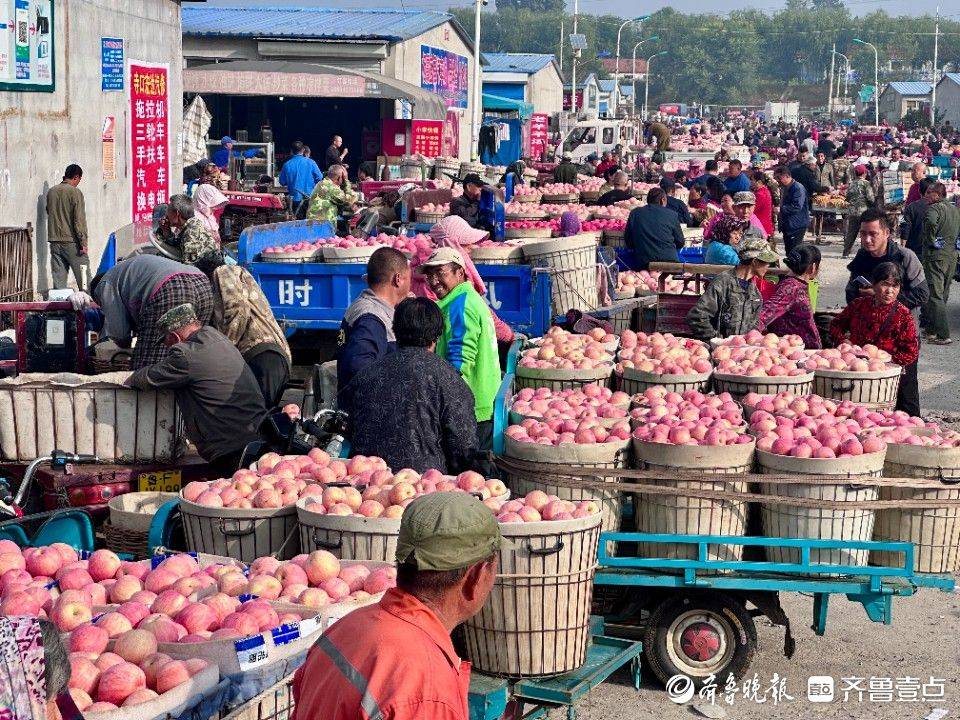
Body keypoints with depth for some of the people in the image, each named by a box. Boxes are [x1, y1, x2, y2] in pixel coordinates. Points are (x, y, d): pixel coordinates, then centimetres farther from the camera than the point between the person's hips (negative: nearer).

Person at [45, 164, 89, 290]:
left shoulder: (51, 192, 7)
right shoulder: (75, 192, -10)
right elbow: (79, 219, -13)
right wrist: (83, 242, -12)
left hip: (55, 241, 6)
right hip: (71, 241, -5)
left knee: (58, 277, 7)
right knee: (84, 278, 1)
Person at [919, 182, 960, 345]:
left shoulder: (934, 208, -13)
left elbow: (931, 222, -34)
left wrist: (930, 240, -20)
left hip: (935, 256, -8)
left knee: (935, 295, -6)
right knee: (943, 294, 15)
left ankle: (943, 335, -9)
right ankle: (931, 329, 24)